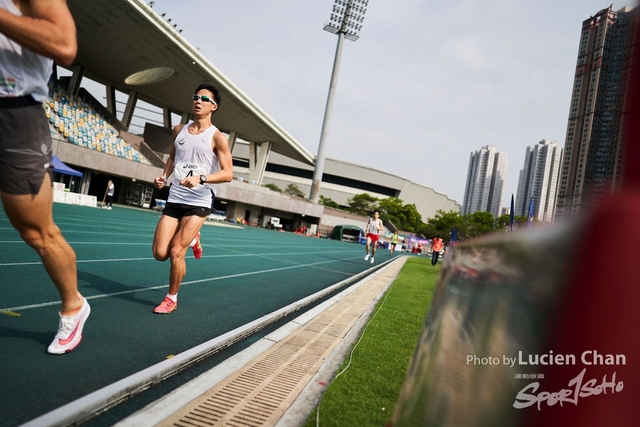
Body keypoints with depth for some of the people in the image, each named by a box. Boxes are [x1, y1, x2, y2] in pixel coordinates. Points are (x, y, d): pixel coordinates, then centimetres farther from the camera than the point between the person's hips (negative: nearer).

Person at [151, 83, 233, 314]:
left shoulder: (217, 137, -8)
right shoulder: (179, 130, 9)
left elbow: (228, 174, -13)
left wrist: (201, 178, -28)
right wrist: (164, 176, 4)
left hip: (199, 203, -5)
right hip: (174, 200, 5)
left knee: (176, 252, -9)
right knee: (160, 253, 1)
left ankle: (172, 298, 15)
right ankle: (192, 239, 33)